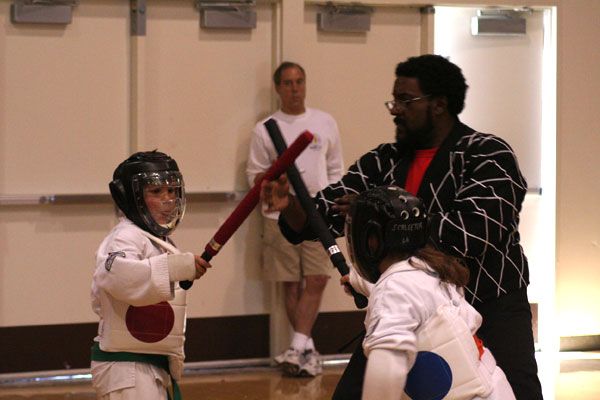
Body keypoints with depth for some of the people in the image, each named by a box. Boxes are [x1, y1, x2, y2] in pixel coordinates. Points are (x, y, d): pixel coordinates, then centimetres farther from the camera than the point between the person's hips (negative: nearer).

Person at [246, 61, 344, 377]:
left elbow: (335, 170, 14)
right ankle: (308, 349, 12)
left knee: (316, 280, -11)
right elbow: (254, 176, 4)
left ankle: (297, 348, -13)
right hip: (281, 216, -1)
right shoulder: (265, 129, 4)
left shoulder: (325, 123, 9)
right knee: (291, 284, 3)